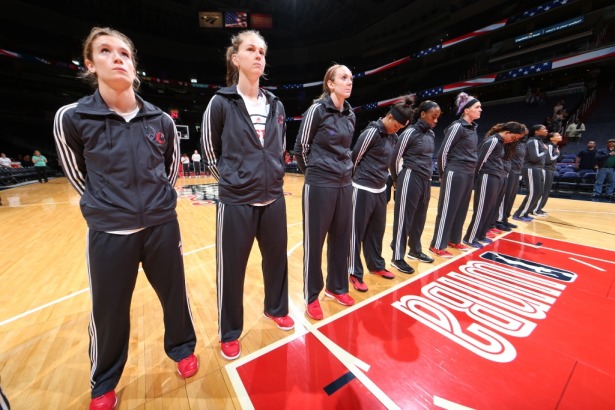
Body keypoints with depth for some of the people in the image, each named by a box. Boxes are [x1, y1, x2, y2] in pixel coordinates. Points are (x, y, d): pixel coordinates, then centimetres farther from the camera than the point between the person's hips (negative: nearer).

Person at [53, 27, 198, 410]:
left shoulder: (162, 120, -1)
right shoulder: (72, 118, -6)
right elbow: (78, 174, 6)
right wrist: (106, 205, 11)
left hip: (162, 226, 1)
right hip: (109, 233, -1)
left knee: (175, 295, 16)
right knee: (109, 312, 15)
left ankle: (183, 348, 46)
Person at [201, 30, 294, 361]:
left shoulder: (276, 105, 9)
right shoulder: (221, 102, -4)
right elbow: (210, 152, 3)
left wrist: (273, 177, 13)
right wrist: (233, 180, 7)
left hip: (274, 200, 5)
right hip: (236, 203, -4)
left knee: (277, 258, 17)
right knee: (231, 270, 9)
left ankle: (276, 309, 45)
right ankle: (229, 333, 34)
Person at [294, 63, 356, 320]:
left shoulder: (350, 115, 11)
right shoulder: (317, 110, -8)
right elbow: (301, 148, -2)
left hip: (344, 185, 7)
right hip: (319, 186, -6)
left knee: (341, 239, 14)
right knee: (314, 242, 4)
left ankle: (336, 287, 35)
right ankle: (312, 296, 23)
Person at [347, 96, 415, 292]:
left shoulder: (393, 137, 11)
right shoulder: (372, 132, -12)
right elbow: (355, 157, -10)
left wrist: (383, 180, 19)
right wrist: (355, 181, 0)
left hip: (380, 190, 8)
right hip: (363, 189, -8)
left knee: (377, 230, 16)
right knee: (357, 232, 1)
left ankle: (376, 265, 34)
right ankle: (355, 273, 14)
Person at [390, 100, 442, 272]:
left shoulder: (431, 134, 14)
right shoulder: (410, 132, -10)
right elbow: (395, 158, -7)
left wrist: (428, 176, 19)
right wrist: (397, 179, 2)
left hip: (426, 180, 8)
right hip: (411, 178, -7)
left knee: (419, 218, 14)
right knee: (404, 218, -3)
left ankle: (415, 250, 30)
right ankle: (397, 257, 6)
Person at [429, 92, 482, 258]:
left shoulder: (472, 128, 15)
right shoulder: (457, 126, -11)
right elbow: (443, 151, -12)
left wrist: (472, 171, 18)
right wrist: (443, 174, -4)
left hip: (468, 174, 9)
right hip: (455, 174, -9)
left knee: (461, 209, 14)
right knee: (447, 210, -4)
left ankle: (454, 240, 28)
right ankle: (437, 245, 5)